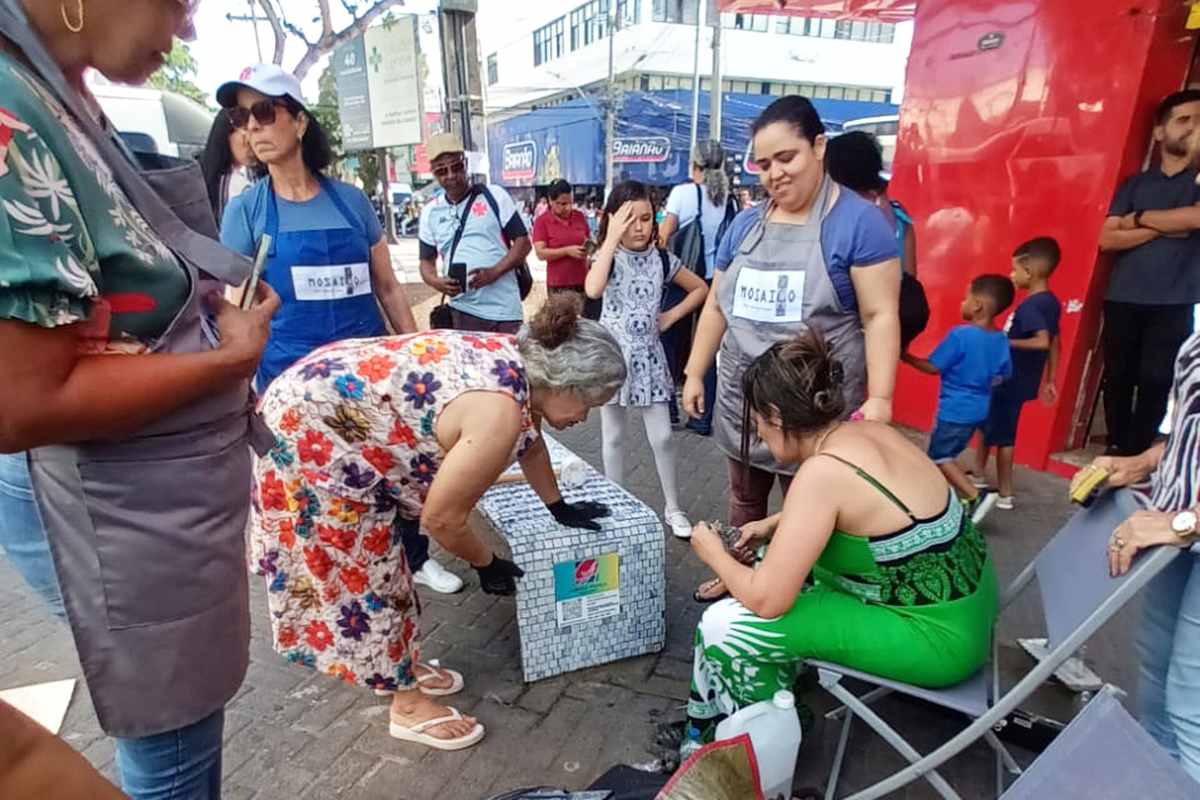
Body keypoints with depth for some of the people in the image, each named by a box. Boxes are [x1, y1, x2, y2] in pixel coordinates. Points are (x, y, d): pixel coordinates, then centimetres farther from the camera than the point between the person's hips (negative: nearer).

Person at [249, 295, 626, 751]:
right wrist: (487, 565, -1)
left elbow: (529, 440, 19)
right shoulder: (499, 412, -29)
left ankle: (404, 666, 38)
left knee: (378, 560, 20)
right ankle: (409, 705, 21)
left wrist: (559, 507, 28)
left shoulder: (518, 361, -1)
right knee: (362, 573, 4)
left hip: (330, 400, 9)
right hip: (309, 430, -9)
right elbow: (441, 518, -19)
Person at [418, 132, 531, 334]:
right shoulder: (430, 212, 9)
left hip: (504, 310, -2)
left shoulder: (494, 196, 1)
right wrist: (437, 282, -10)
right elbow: (427, 261, 14)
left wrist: (494, 272, -17)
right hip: (462, 312, 3)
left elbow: (523, 242, -1)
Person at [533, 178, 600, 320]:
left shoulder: (580, 216, 8)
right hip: (559, 285, -3)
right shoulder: (542, 221, -4)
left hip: (585, 281, 4)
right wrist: (567, 251, -20)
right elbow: (541, 253, -11)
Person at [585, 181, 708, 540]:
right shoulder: (608, 256, -7)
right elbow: (593, 290, -30)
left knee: (662, 437, 3)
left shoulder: (663, 259, 0)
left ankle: (673, 509, 19)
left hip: (648, 355, 2)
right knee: (614, 437, 10)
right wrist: (613, 239, -26)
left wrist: (672, 316, 0)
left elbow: (700, 288, 13)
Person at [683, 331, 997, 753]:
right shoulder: (867, 431, -1)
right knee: (779, 567, 18)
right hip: (958, 601, 9)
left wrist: (715, 554, -5)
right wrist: (776, 524, 10)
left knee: (724, 627, -9)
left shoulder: (823, 471, -27)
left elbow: (767, 601, -24)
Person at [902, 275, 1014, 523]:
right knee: (948, 454, 20)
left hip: (955, 410, -8)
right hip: (979, 409, 8)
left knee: (939, 456, 4)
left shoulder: (960, 334, -21)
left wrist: (906, 357, -3)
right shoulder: (1001, 340, 0)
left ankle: (976, 496, -7)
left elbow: (932, 367, -16)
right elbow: (1004, 376, 10)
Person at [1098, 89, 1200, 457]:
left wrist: (1139, 219, -1)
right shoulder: (1134, 184, 14)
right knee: (1118, 377, 2)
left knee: (1156, 381, -5)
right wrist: (1163, 228, -8)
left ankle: (1137, 454, 3)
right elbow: (1107, 239, 2)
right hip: (1123, 299, 2)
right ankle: (1116, 450, 12)